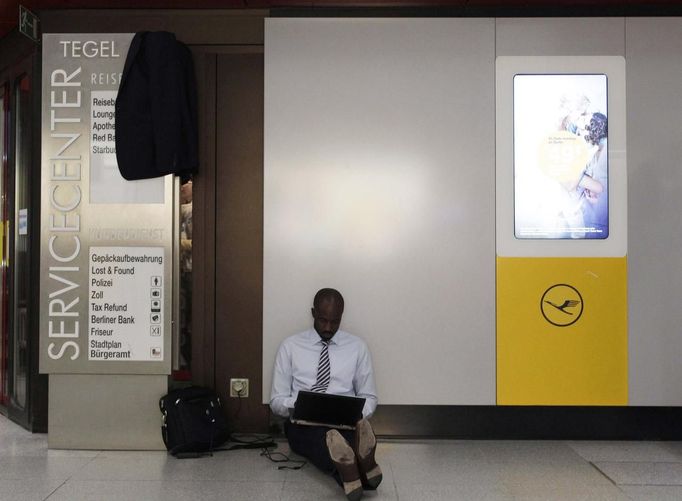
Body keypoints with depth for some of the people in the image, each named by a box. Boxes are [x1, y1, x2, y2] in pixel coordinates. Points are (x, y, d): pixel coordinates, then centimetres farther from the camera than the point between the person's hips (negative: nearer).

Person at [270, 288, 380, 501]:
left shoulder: (357, 347, 11)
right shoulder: (290, 346, 7)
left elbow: (369, 397, 12)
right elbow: (276, 400, 7)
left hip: (345, 423, 1)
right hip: (303, 425, -1)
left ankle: (347, 466, -67)